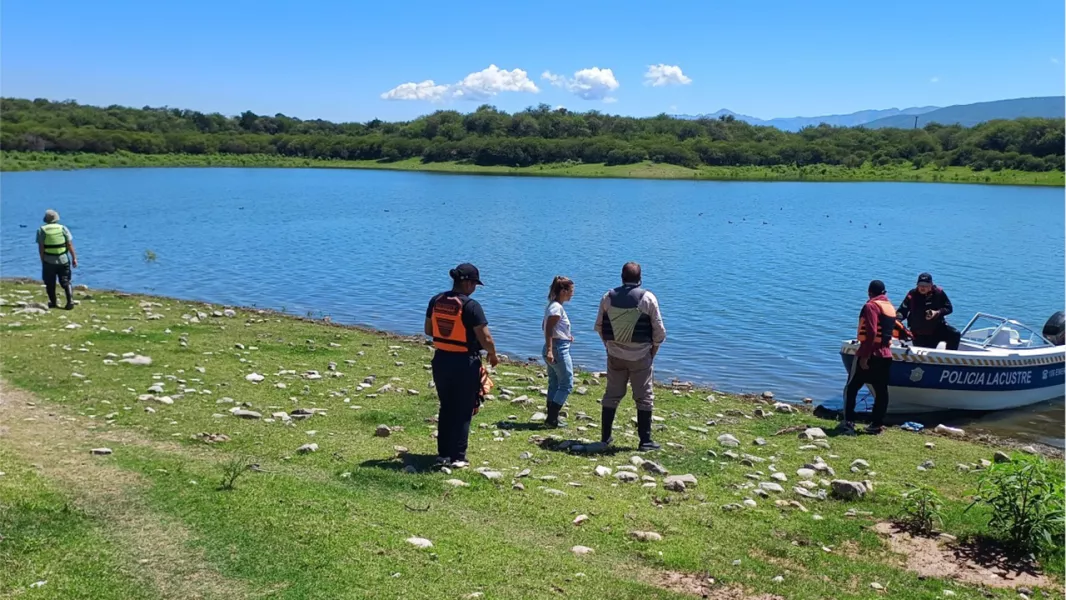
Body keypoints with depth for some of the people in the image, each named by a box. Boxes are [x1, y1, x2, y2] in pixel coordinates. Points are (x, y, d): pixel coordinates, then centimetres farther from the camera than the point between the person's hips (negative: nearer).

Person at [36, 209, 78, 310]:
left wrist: (42, 260, 4)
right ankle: (70, 301, -7)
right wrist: (74, 258, 2)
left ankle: (53, 303, 18)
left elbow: (40, 247, -4)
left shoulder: (42, 230, -2)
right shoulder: (63, 228, 1)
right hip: (63, 260, 1)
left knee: (50, 283, 12)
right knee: (66, 282, 6)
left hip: (48, 261, -1)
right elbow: (70, 245, -3)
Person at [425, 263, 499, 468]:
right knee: (463, 411, 6)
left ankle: (443, 453, 22)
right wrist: (493, 356, 1)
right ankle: (457, 457, 8)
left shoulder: (436, 301, 2)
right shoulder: (471, 306, -17)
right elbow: (486, 339, -18)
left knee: (446, 408, 18)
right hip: (464, 364, -6)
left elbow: (428, 330, 13)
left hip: (441, 360, 6)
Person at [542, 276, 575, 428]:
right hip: (559, 348, -10)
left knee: (554, 384, 14)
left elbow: (545, 327, 21)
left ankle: (551, 418, 18)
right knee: (567, 384, -3)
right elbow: (548, 329, -24)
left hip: (553, 348, 10)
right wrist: (549, 350, -31)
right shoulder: (557, 307, -16)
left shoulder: (553, 306, 13)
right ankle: (552, 419, -3)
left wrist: (565, 336, 20)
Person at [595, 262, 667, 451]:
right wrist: (653, 350, 8)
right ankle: (645, 440, 7)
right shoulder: (648, 298, -8)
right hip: (640, 356, -3)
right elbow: (659, 330, -6)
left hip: (615, 355, 3)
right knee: (644, 397, 5)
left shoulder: (608, 297, 1)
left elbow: (599, 326, 9)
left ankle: (605, 437, 18)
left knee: (612, 394, 13)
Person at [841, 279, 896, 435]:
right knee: (881, 391, 9)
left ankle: (849, 423, -6)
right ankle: (877, 424, 11)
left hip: (871, 355, -7)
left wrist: (864, 356, -20)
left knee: (851, 388, 0)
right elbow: (888, 330, 17)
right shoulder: (890, 307, 14)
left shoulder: (871, 306, -11)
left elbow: (871, 332, -20)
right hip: (886, 355, 7)